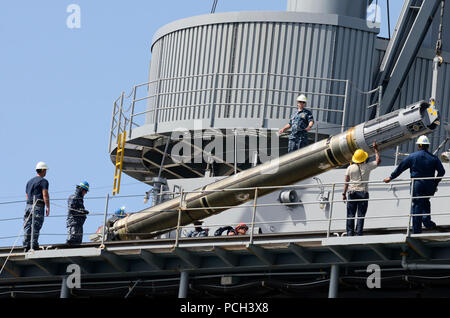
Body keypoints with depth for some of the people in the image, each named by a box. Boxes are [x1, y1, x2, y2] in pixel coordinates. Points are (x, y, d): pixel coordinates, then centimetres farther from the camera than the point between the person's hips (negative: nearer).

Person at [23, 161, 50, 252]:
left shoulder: (29, 181, 21)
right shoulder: (43, 181, -2)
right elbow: (45, 195, -13)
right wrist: (48, 207, -15)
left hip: (29, 205, 6)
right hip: (38, 206, -6)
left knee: (27, 227, 3)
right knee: (36, 227, -8)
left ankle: (26, 246, -1)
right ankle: (34, 246, -12)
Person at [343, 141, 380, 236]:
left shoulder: (350, 168, 1)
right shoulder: (367, 167, -3)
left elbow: (346, 182, 1)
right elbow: (378, 161, 11)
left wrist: (344, 194, 7)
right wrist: (376, 149, 20)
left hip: (352, 192, 1)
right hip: (363, 193, -1)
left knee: (350, 214, 5)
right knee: (361, 215, 2)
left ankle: (350, 233, 2)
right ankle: (359, 233, -1)